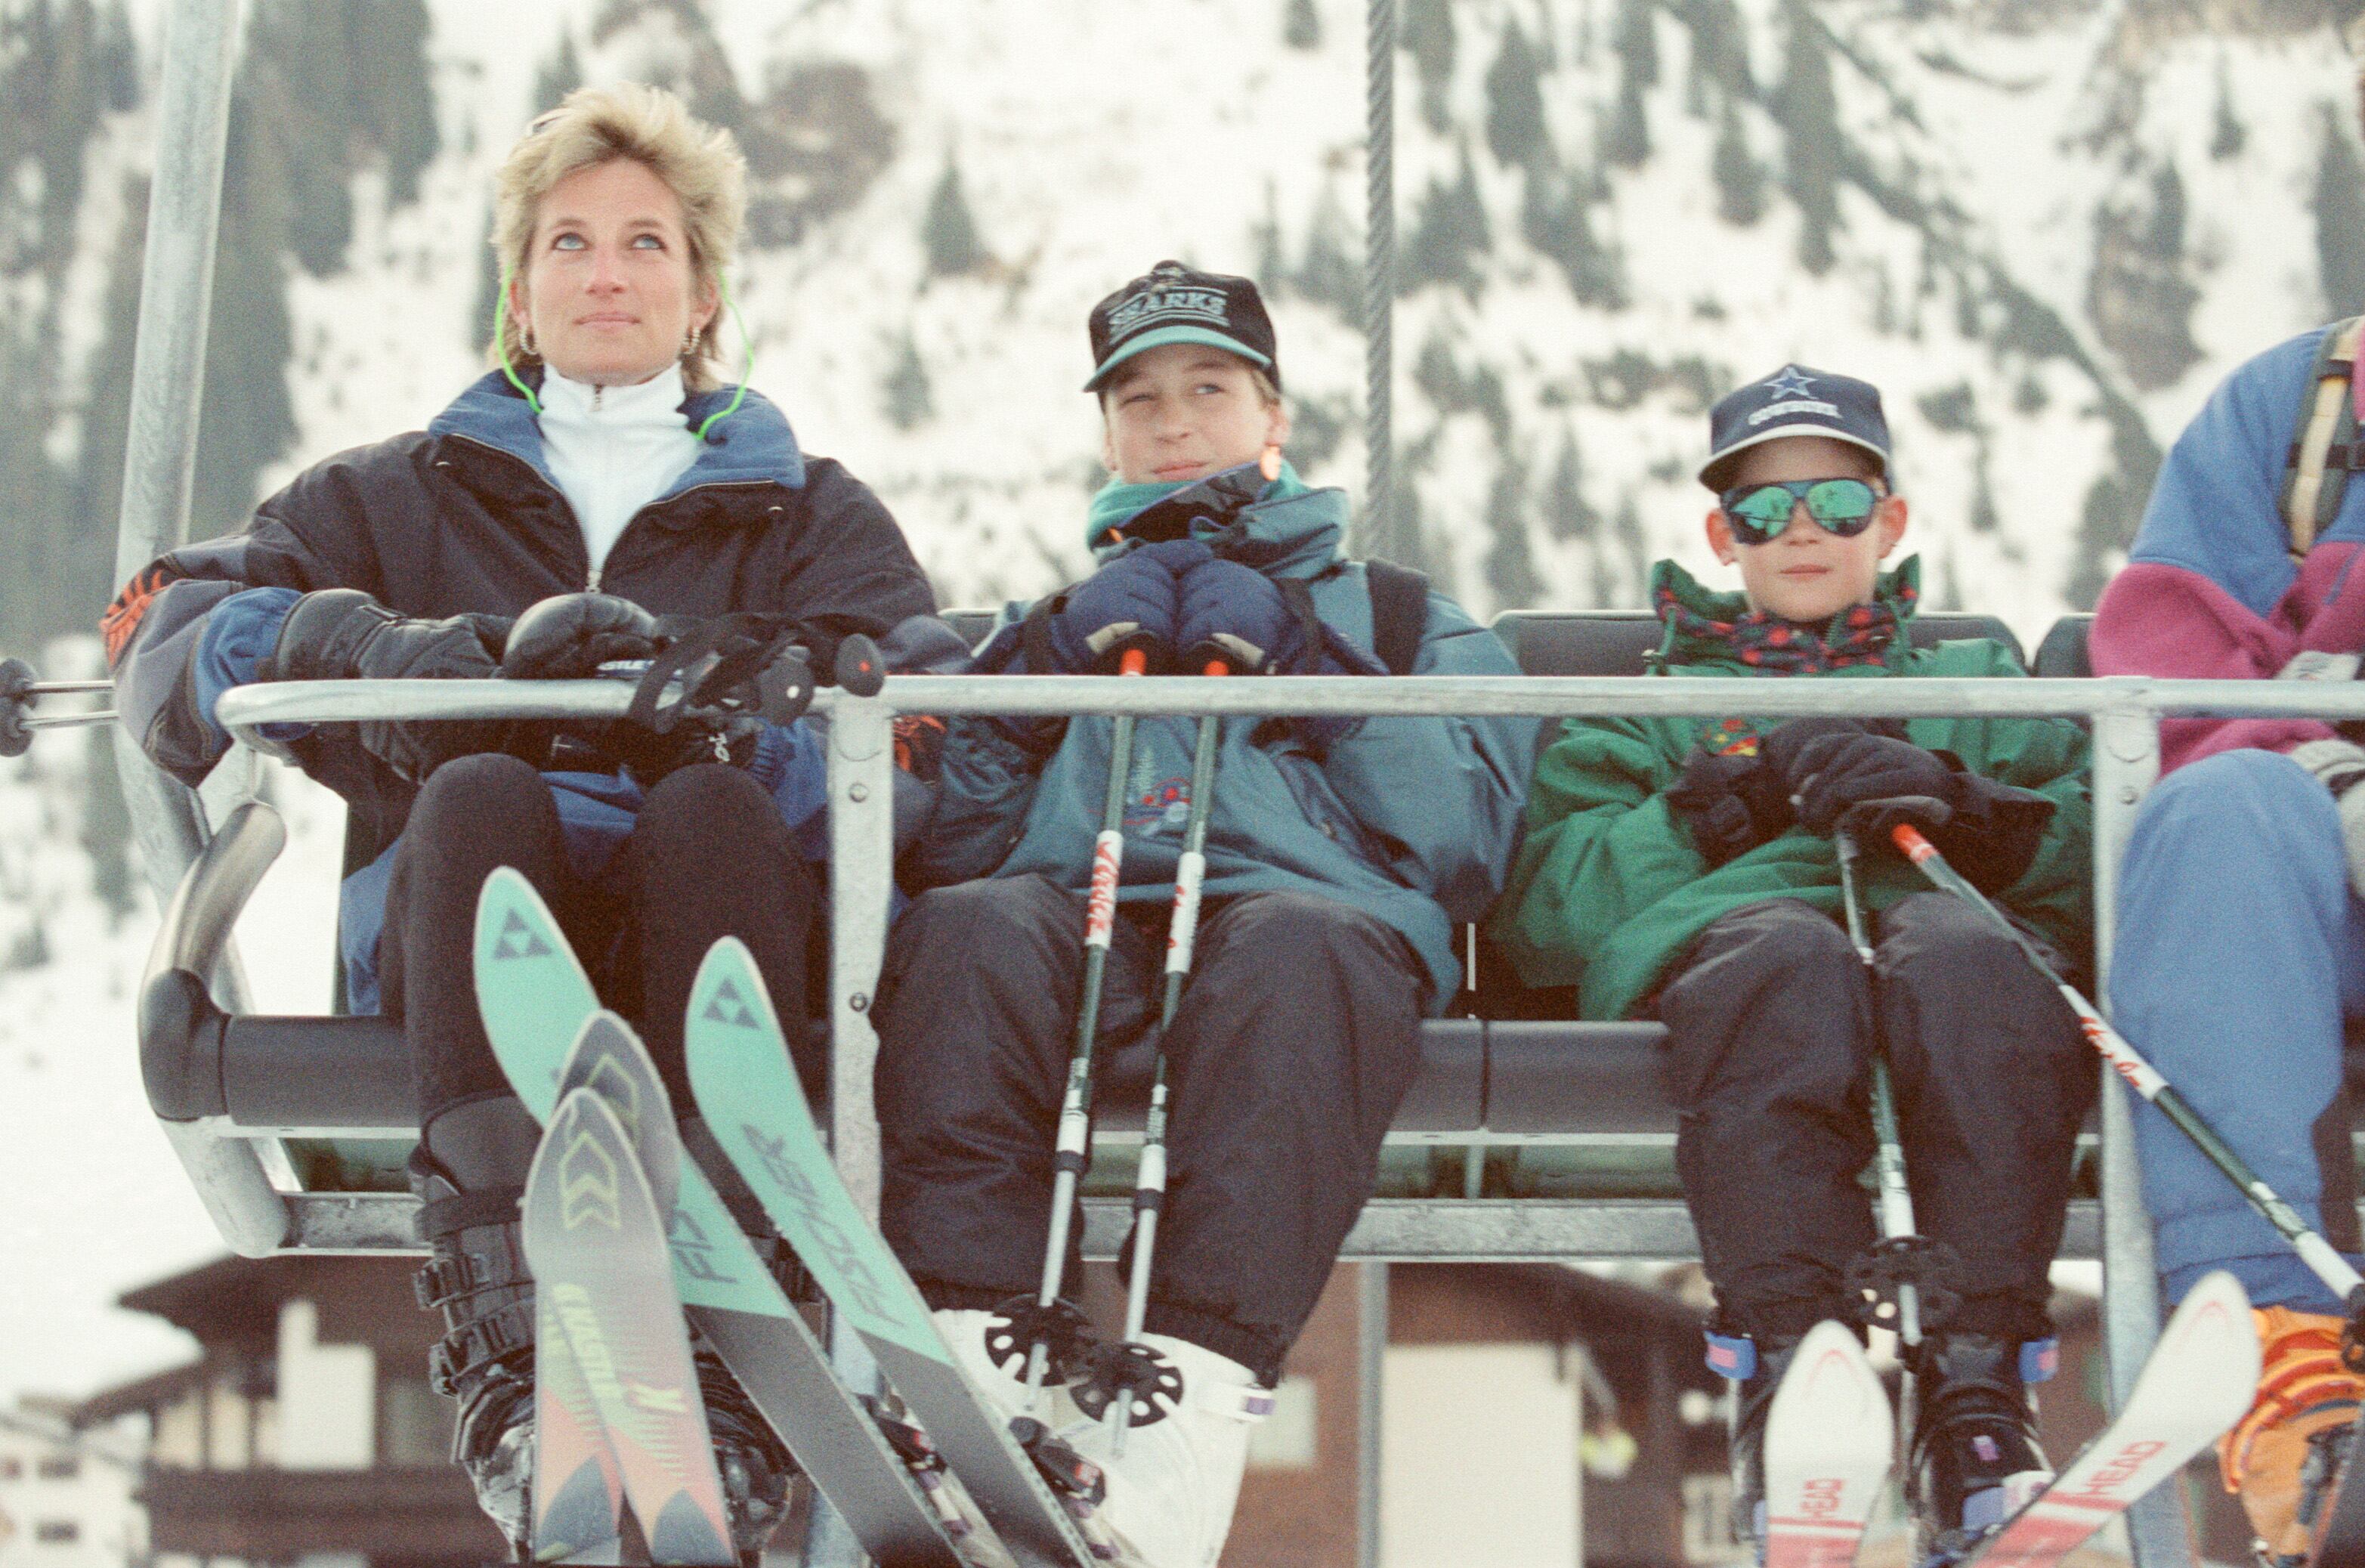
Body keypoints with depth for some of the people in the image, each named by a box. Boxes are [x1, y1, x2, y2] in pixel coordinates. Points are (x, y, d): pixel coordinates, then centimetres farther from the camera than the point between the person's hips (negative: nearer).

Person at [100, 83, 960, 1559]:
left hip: (712, 932, 0)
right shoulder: (402, 495, 28)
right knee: (476, 793, -35)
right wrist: (442, 659, -10)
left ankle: (730, 1380, -50)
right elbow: (171, 637, 9)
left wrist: (717, 713, -19)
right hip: (455, 922, 0)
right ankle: (512, 1365, -52)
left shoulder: (806, 511, 25)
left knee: (711, 806, -35)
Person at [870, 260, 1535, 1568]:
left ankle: (1190, 1405, -53)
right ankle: (976, 1364, -49)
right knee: (966, 932, -36)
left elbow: (1464, 839, 13)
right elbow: (944, 846, 21)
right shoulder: (1062, 614, 39)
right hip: (1078, 907, 2)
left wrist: (1312, 670, 6)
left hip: (1308, 901, -2)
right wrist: (1046, 668, 11)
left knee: (1296, 947, -41)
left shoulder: (1388, 612, 33)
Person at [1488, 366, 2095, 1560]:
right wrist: (1728, 804, 3)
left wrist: (1955, 803, -2)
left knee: (1962, 964, -40)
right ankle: (1790, 1366, -56)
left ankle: (1977, 1399, -50)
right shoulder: (1653, 706, 36)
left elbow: (2098, 863, 16)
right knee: (1787, 964, -40)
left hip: (1939, 916, 0)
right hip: (1711, 935, 0)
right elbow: (1540, 910, 15)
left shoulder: (1977, 686, 37)